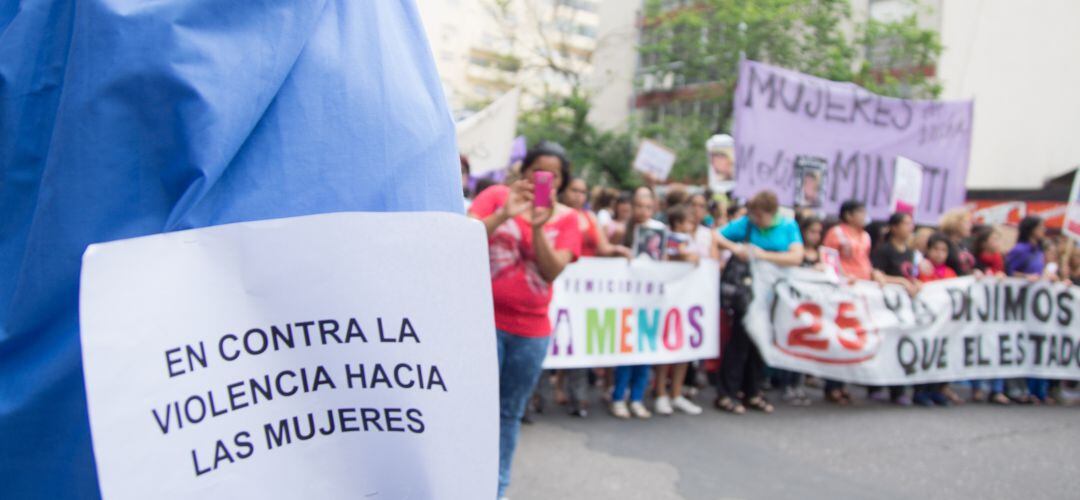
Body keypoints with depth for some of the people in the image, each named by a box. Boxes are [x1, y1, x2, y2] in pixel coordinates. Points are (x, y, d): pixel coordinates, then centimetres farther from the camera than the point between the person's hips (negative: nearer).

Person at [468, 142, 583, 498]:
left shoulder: (567, 218, 3)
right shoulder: (496, 196, -1)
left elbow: (552, 271, -7)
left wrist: (537, 226, -19)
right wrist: (504, 214, -24)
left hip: (532, 329, 3)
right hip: (484, 320, -2)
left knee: (510, 414, 12)